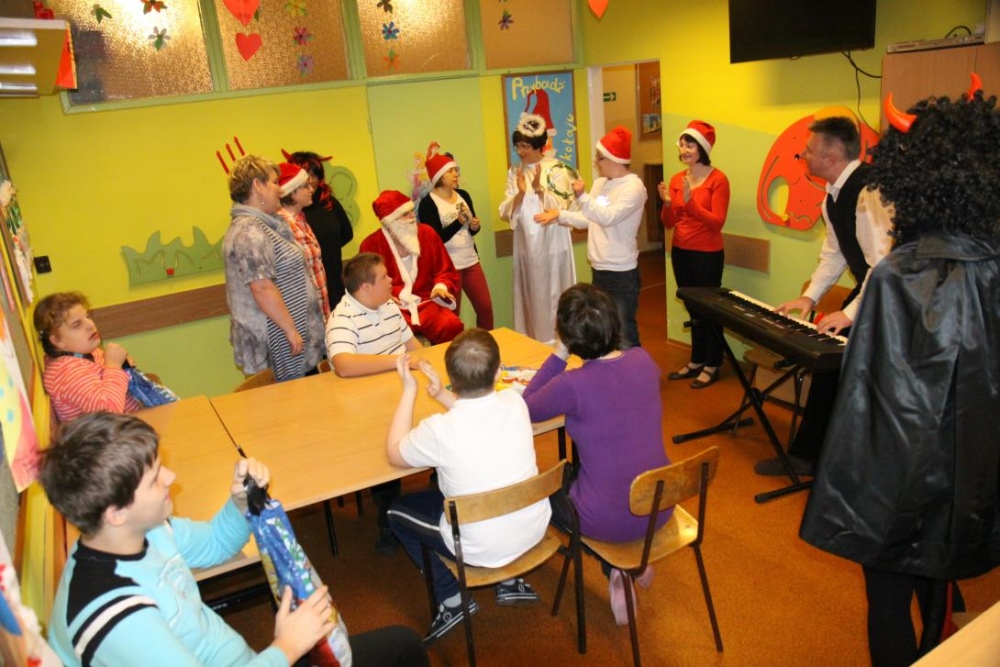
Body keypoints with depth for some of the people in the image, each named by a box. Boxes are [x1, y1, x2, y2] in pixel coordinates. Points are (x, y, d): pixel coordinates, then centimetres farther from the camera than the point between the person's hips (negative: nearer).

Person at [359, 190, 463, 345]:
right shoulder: (371, 245, 0)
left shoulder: (427, 233, 7)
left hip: (426, 302, 2)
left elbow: (446, 271, 13)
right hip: (394, 307, -2)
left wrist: (441, 286, -8)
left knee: (452, 326, -27)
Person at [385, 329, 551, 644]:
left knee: (397, 511, 17)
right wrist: (441, 394, 6)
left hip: (485, 549, -5)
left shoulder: (440, 429, -28)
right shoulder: (515, 402, -13)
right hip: (535, 527, 5)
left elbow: (394, 455, -5)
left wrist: (409, 390, -5)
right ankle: (510, 582, 30)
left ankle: (452, 600, 17)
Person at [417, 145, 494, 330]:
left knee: (485, 306, 10)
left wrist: (475, 226, -7)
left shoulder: (463, 195, 8)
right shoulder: (428, 203, -11)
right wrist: (459, 221, -23)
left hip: (471, 261, 6)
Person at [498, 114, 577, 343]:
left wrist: (539, 188, -23)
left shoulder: (556, 169, -4)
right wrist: (520, 193, -17)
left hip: (552, 245, -3)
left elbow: (559, 208, -12)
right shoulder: (514, 172, 6)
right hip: (526, 245, 3)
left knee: (554, 297, 3)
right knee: (530, 299, 9)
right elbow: (506, 213, 0)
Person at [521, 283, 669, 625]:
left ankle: (616, 568, 17)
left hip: (611, 520, -5)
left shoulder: (572, 384, -24)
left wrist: (558, 356, -7)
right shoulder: (643, 360, -7)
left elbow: (527, 408, -3)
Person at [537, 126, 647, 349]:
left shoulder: (633, 187, -14)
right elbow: (587, 220, 16)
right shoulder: (600, 183, 11)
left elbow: (608, 217, -27)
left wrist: (582, 197, -36)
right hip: (599, 270, 9)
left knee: (624, 337, -7)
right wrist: (560, 215, 6)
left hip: (622, 273, -8)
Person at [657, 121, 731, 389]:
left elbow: (717, 222, -18)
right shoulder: (676, 179, 5)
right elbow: (668, 223, 5)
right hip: (680, 252, 6)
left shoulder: (717, 180, -11)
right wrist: (667, 204, -15)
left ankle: (712, 366, 15)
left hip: (707, 255, -6)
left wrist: (690, 201, -27)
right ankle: (696, 362, 26)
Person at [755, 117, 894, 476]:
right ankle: (806, 455, 23)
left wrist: (852, 311, -28)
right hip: (868, 288, 9)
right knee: (829, 361, 10)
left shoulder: (870, 189, -26)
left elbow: (883, 259, -29)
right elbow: (834, 253, 13)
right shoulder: (833, 194, 4)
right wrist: (810, 296, 5)